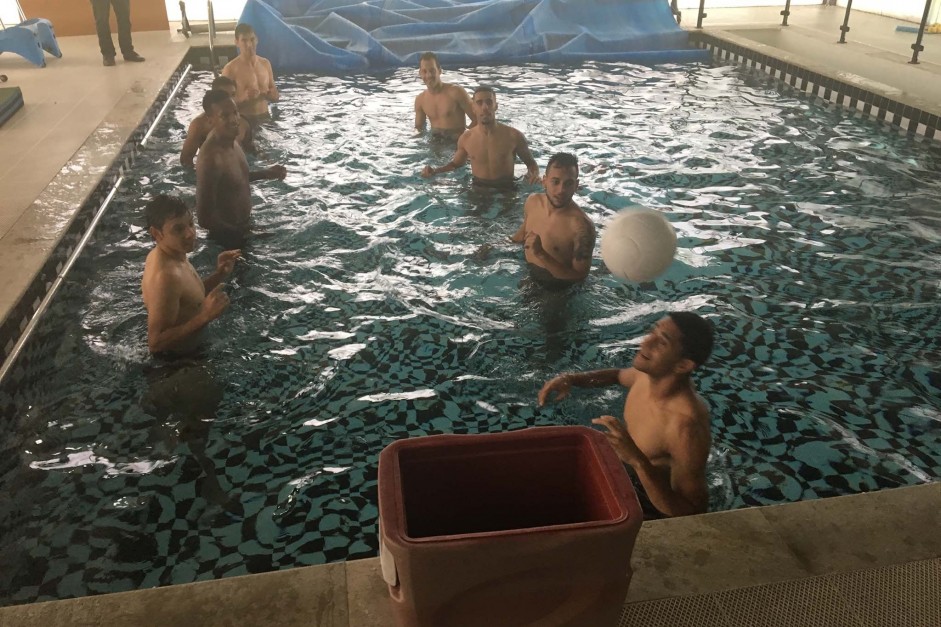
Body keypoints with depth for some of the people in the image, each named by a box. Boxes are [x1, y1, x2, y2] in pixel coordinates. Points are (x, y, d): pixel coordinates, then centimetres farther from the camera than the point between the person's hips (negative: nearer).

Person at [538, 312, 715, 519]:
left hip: (654, 501, -7)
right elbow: (619, 375, 11)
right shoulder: (649, 373, -15)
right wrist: (571, 379, -6)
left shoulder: (686, 426, -37)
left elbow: (692, 514, -34)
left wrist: (638, 461, -45)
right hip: (622, 471, 7)